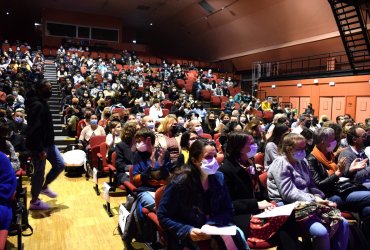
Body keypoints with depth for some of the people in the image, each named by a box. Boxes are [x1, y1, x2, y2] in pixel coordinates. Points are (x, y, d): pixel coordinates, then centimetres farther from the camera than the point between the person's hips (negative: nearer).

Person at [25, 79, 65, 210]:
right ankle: (34, 201, 21)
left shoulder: (42, 102, 11)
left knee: (60, 164, 11)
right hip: (39, 145, -10)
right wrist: (40, 150, -24)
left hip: (48, 143, 10)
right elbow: (34, 129, -26)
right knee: (39, 172, 3)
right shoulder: (37, 105, -21)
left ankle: (44, 187, 31)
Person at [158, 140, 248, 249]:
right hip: (185, 236, -4)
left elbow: (228, 210, 3)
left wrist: (212, 225, -16)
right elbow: (162, 216, -10)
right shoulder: (179, 182, -15)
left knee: (236, 236, -24)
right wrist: (187, 231, -24)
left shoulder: (218, 178, -2)